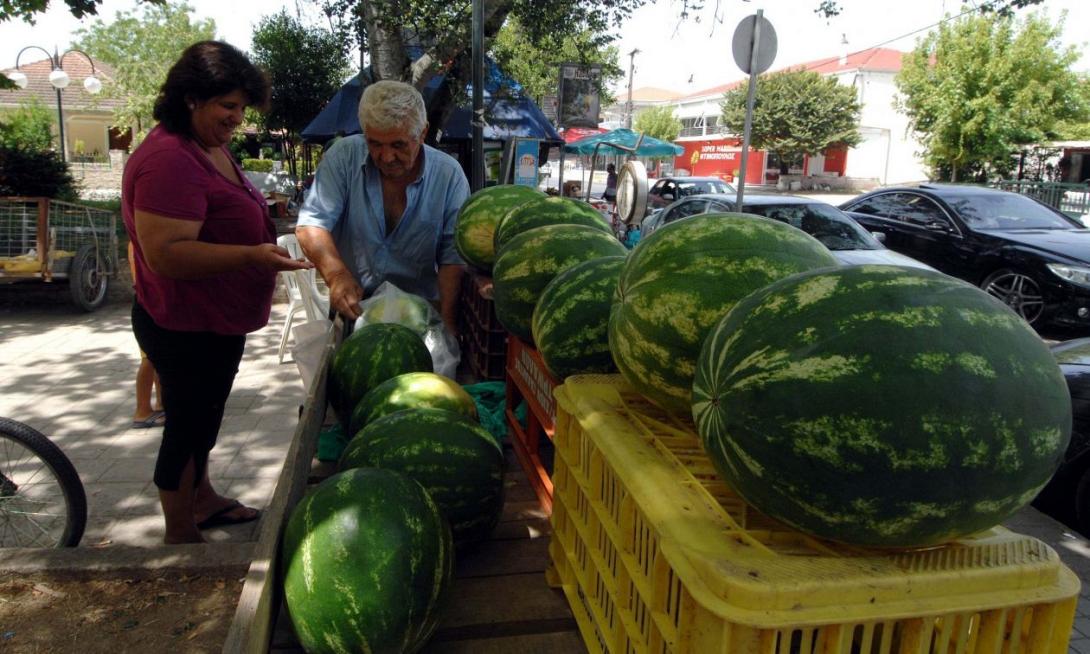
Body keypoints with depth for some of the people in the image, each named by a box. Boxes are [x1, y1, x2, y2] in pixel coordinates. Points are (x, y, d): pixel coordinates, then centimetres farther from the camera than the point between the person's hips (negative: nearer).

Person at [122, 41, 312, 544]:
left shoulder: (211, 147, 9)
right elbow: (165, 254, -32)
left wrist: (262, 216, 10)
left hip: (217, 319, 10)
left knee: (203, 417, 24)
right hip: (186, 328, -10)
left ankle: (202, 501, 44)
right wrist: (252, 255, -38)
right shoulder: (168, 161, -25)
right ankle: (181, 534, 24)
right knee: (188, 426, 5)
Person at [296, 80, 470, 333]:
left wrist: (447, 322, -21)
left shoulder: (449, 175, -7)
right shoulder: (344, 156, -5)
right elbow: (311, 224, -9)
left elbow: (453, 258, -9)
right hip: (352, 309, 1)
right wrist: (337, 274, -27)